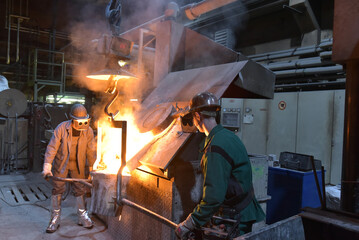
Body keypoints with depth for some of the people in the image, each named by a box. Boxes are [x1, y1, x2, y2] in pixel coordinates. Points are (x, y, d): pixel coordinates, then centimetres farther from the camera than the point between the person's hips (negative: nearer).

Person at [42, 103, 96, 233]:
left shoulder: (88, 131, -13)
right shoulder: (61, 128, -20)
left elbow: (91, 151, -4)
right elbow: (52, 148, -18)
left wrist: (92, 168, 2)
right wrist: (47, 167, -23)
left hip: (78, 164, 2)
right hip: (61, 163, -1)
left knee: (80, 190, 6)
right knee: (57, 189, 2)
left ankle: (82, 217, 21)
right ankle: (55, 219, 17)